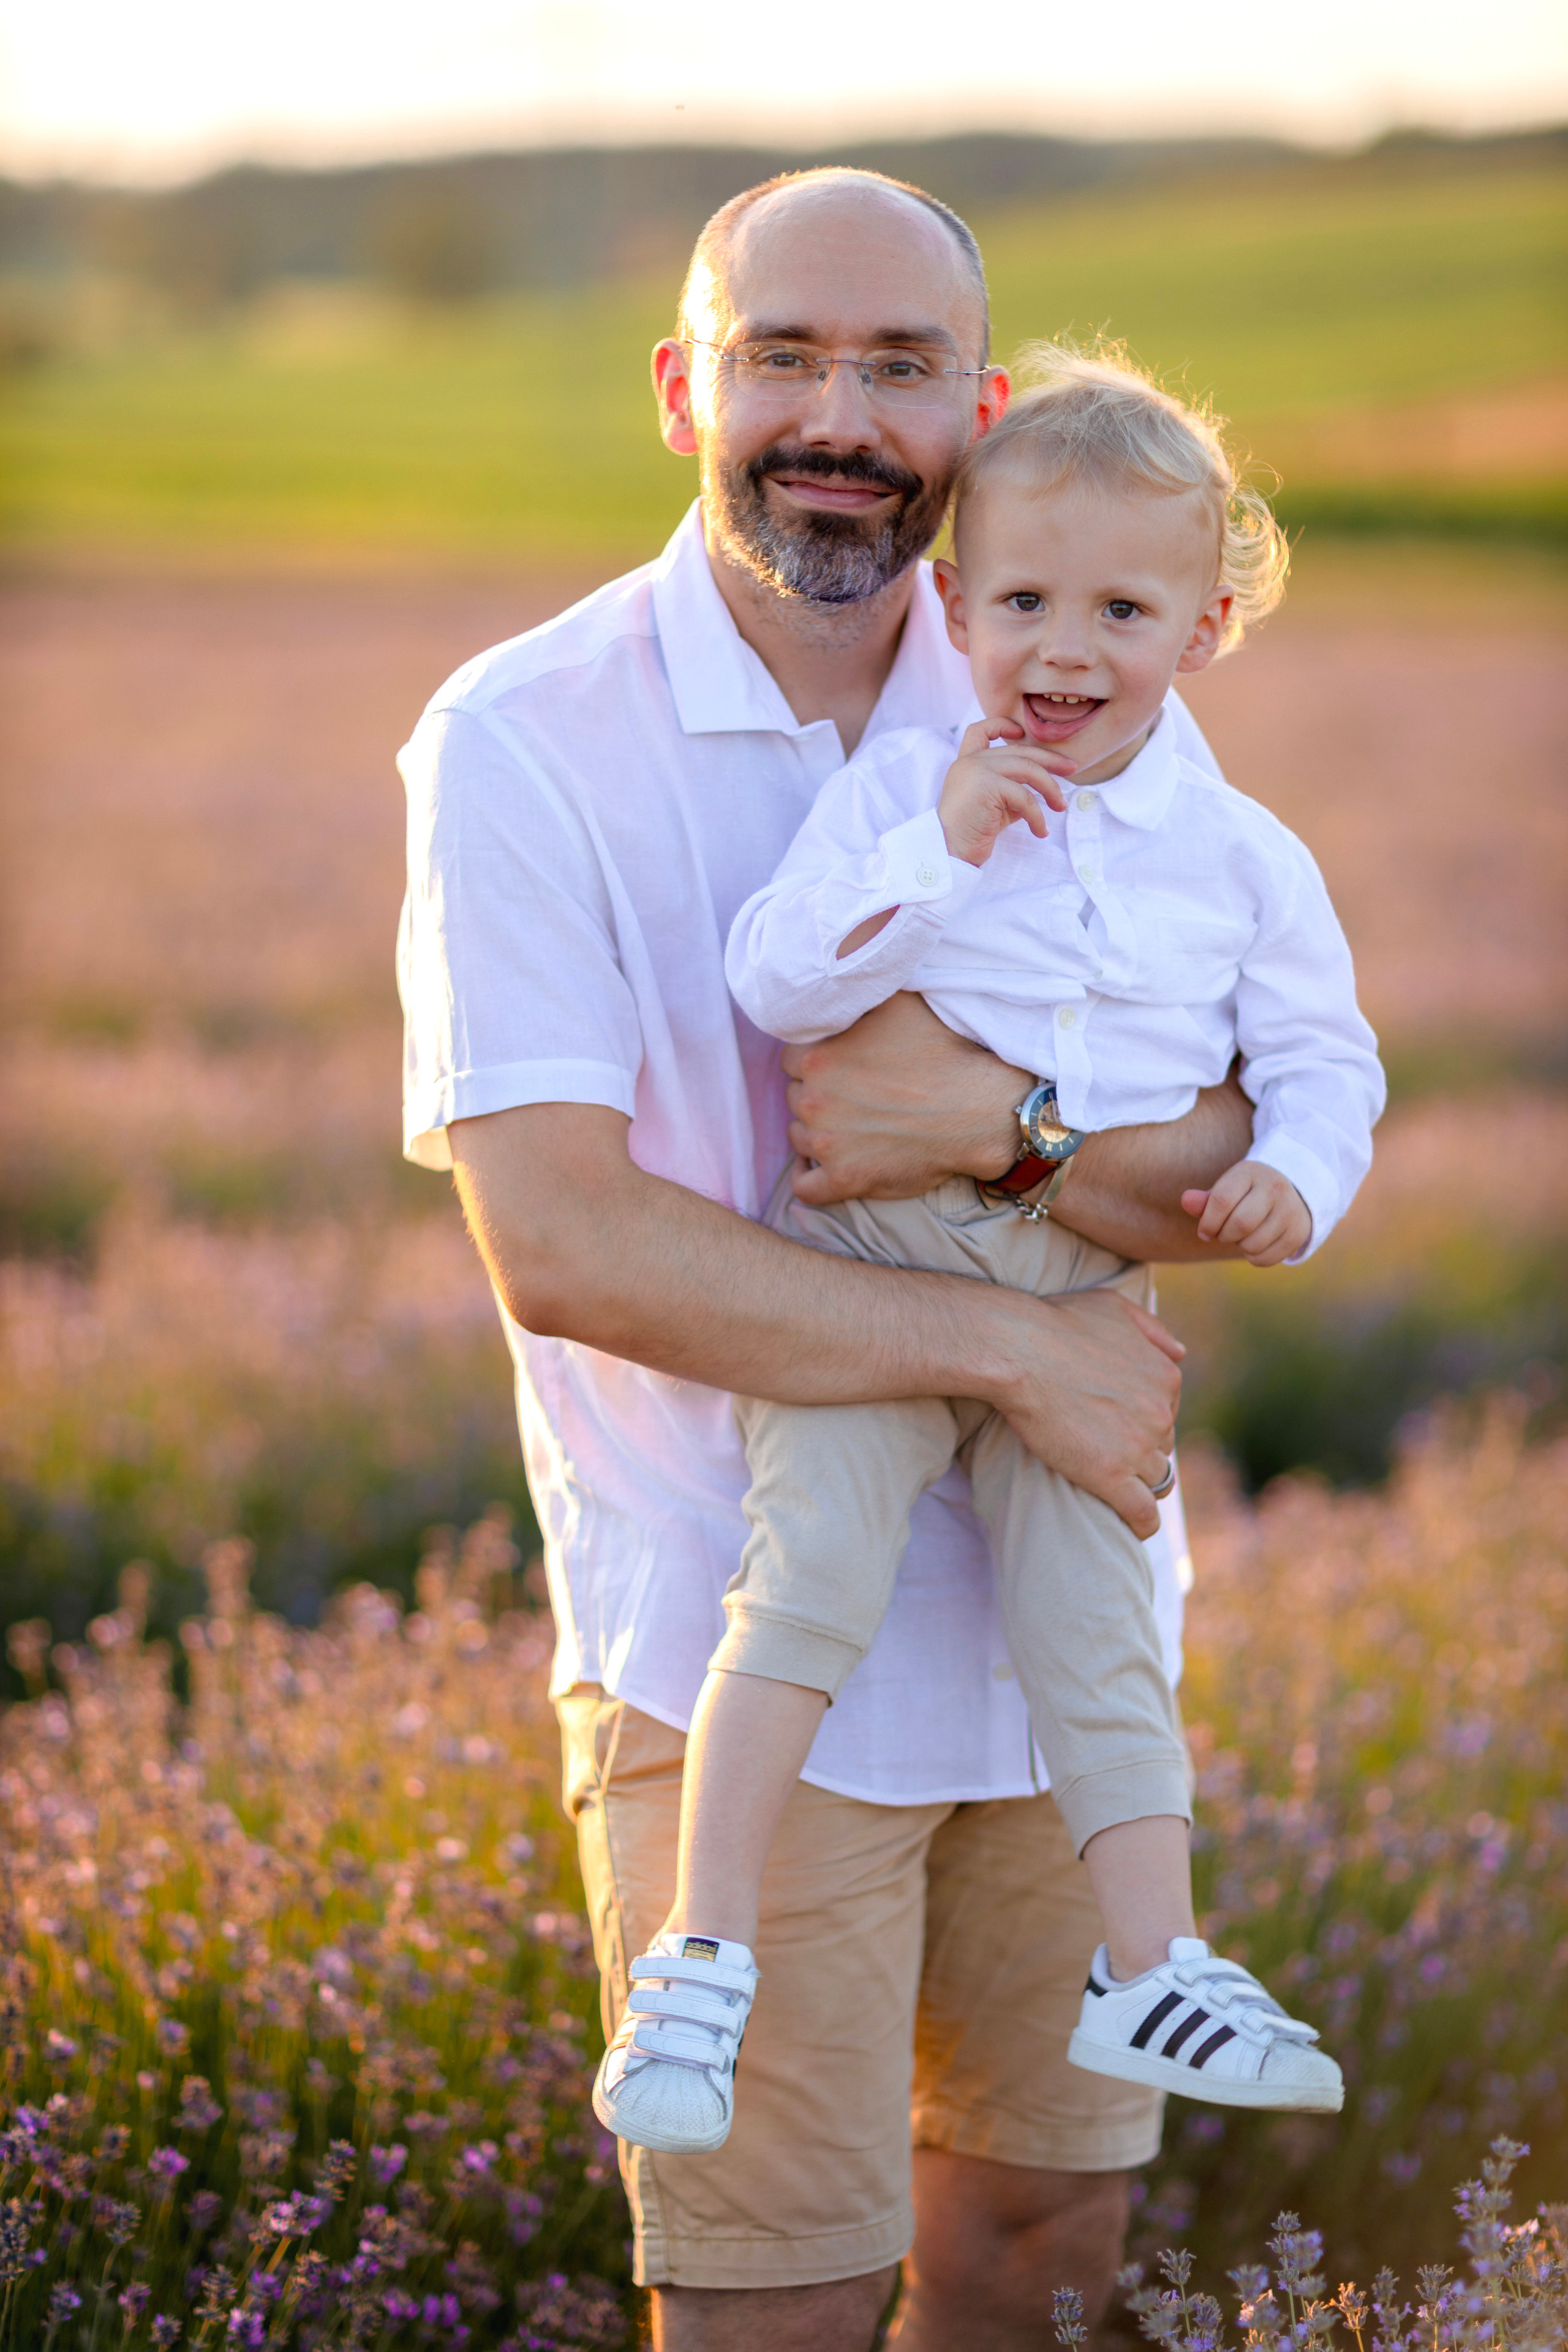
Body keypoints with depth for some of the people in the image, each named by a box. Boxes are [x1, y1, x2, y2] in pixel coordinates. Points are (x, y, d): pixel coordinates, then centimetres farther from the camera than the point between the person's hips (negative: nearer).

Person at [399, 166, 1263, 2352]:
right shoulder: (520, 749, -11)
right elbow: (562, 1248, -19)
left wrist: (1001, 1119, -24)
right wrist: (1017, 1344, -19)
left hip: (1054, 1602, 5)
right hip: (736, 1640, -4)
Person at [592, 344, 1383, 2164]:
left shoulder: (1239, 856, 5)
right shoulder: (898, 789, -2)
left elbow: (1323, 1055, 10)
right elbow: (774, 979, -12)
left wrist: (1296, 1178, -11)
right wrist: (936, 849, -23)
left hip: (1082, 1309, 3)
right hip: (862, 1273, -3)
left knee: (1097, 1630, 2)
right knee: (808, 1582, -16)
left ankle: (1150, 1968, 10)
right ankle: (701, 1959, -14)